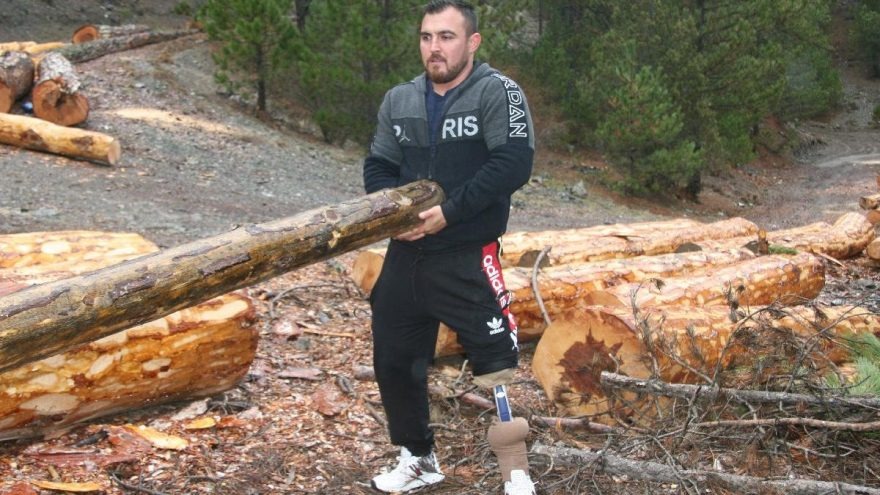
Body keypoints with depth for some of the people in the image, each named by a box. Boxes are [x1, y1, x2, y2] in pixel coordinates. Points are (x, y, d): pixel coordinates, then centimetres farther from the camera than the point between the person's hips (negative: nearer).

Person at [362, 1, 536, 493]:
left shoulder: (498, 92, -9)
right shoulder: (399, 100, 9)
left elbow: (513, 164, -20)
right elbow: (378, 166, 13)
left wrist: (449, 211, -22)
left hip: (468, 259, -6)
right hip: (406, 255, 6)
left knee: (496, 361, -8)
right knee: (394, 360, 13)